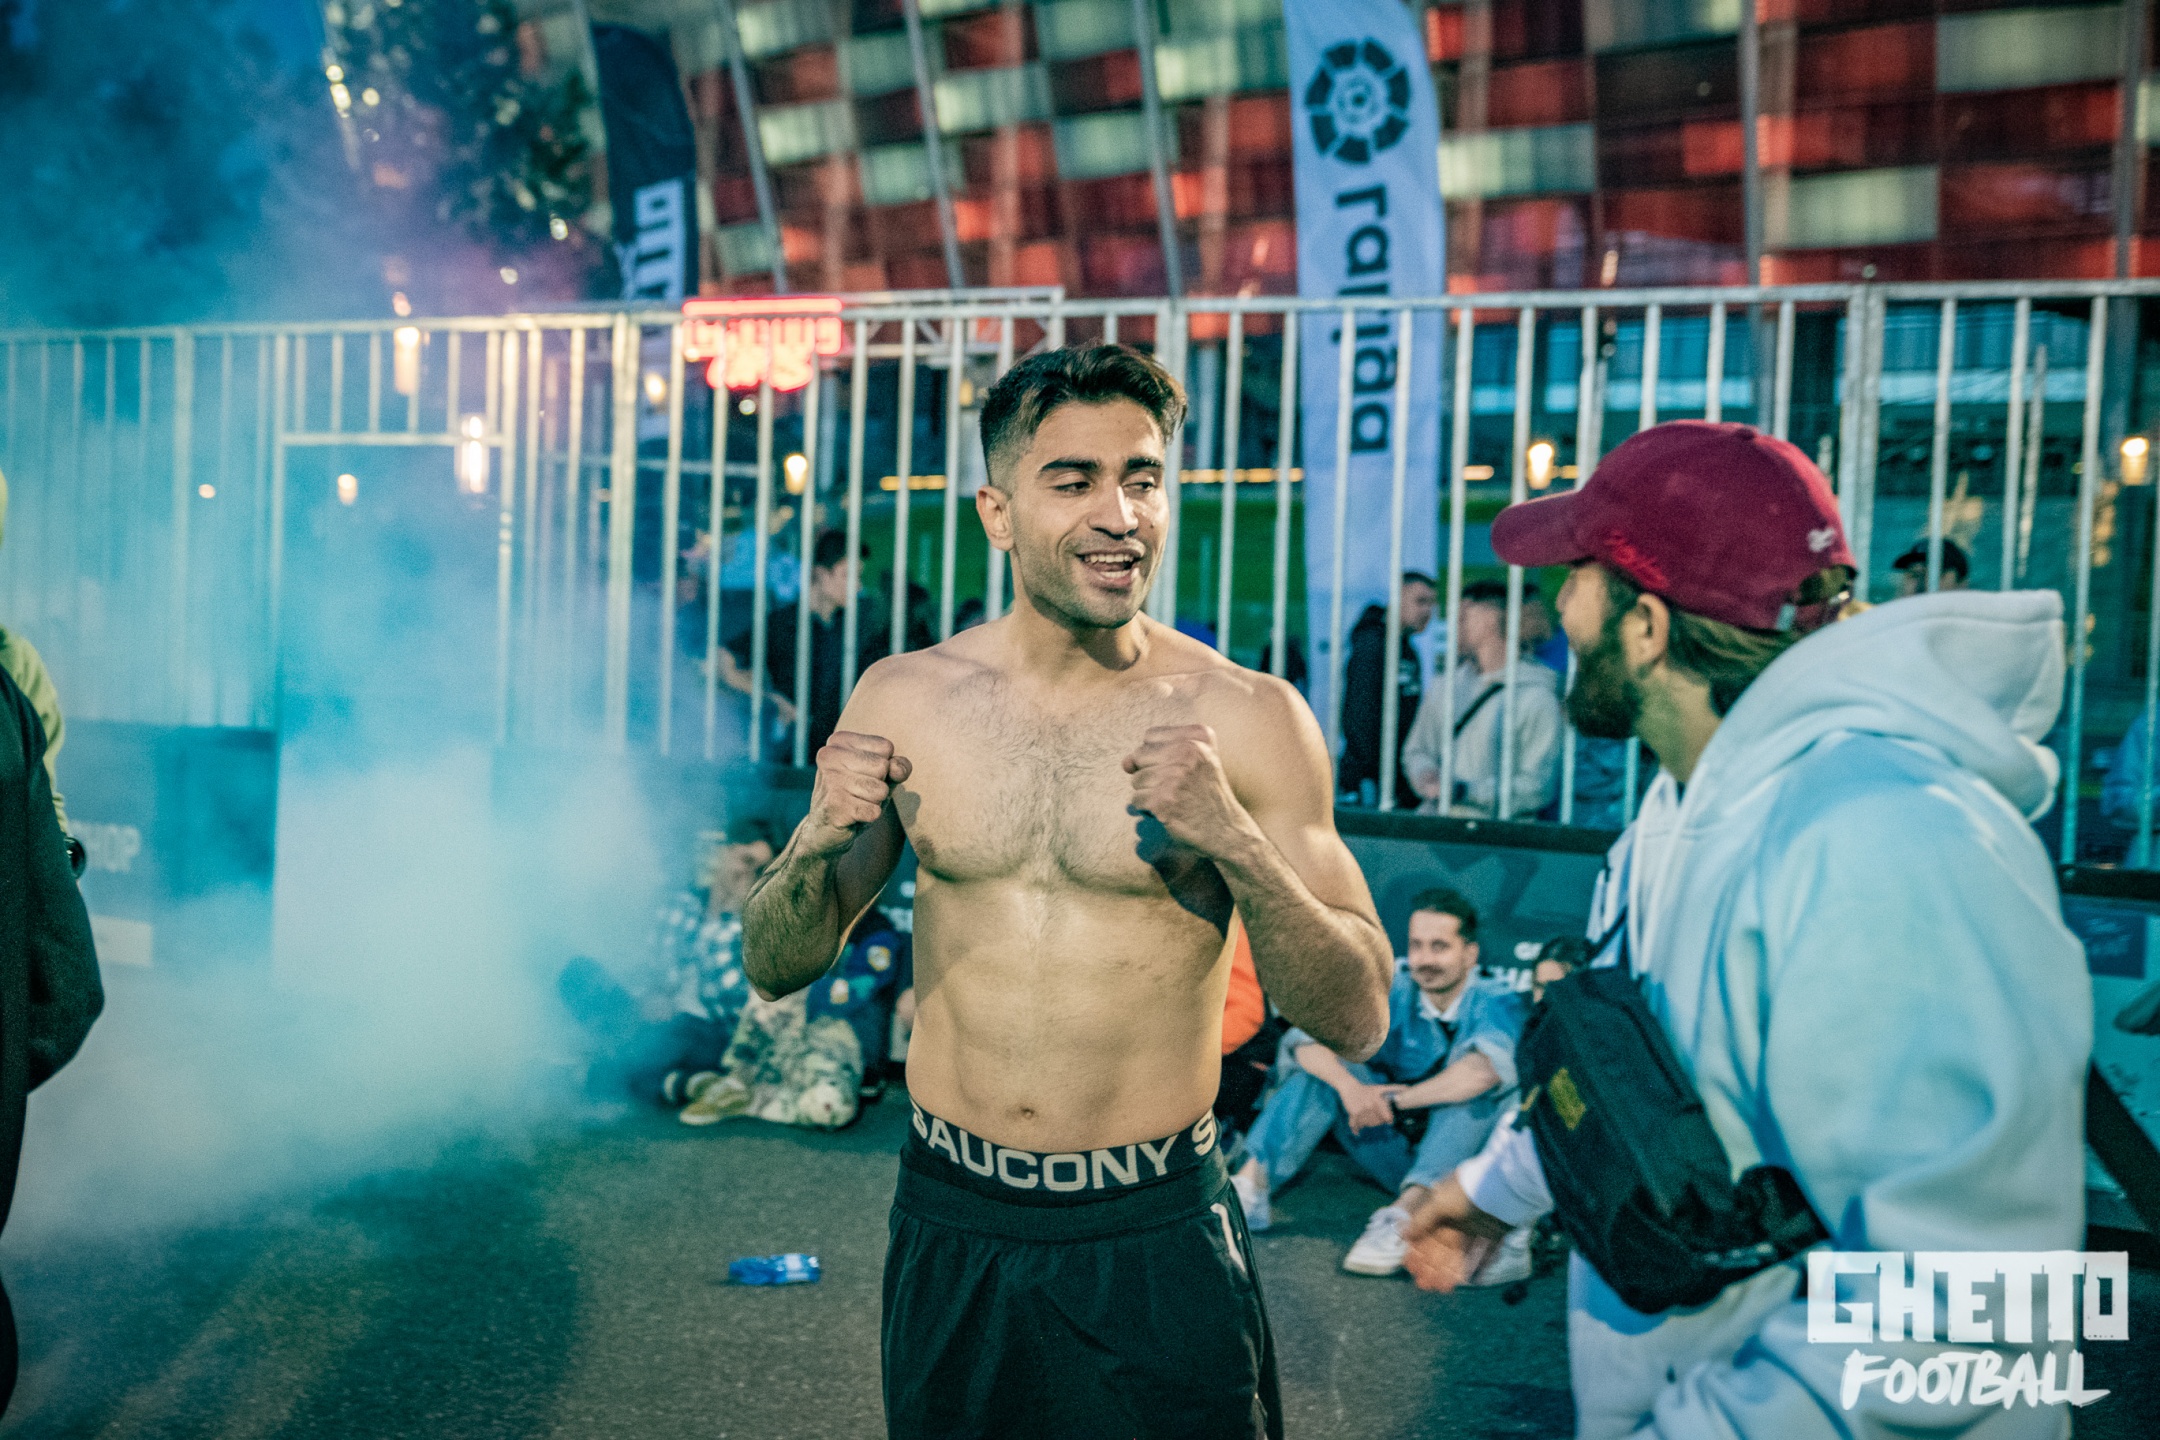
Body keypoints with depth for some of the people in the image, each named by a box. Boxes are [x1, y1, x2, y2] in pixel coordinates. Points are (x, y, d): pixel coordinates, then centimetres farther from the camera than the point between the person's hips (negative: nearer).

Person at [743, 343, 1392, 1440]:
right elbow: (775, 968, 4)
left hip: (1157, 1241, -2)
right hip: (949, 1228, 3)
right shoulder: (903, 700, -2)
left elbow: (1357, 1021, -10)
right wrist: (825, 843, -17)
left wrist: (1235, 842, -26)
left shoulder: (1250, 720, -10)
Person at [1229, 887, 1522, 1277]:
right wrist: (1350, 1087, -36)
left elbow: (1484, 1069, -35)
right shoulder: (1395, 989, -3)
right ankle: (1251, 1184, -25)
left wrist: (1395, 1100, -32)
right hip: (1396, 1153, 3)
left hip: (1462, 1156, -3)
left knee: (1482, 1081, -30)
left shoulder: (1495, 1001, -12)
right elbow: (1307, 1037, -17)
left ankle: (1403, 1215, -43)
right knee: (1328, 1062, -14)